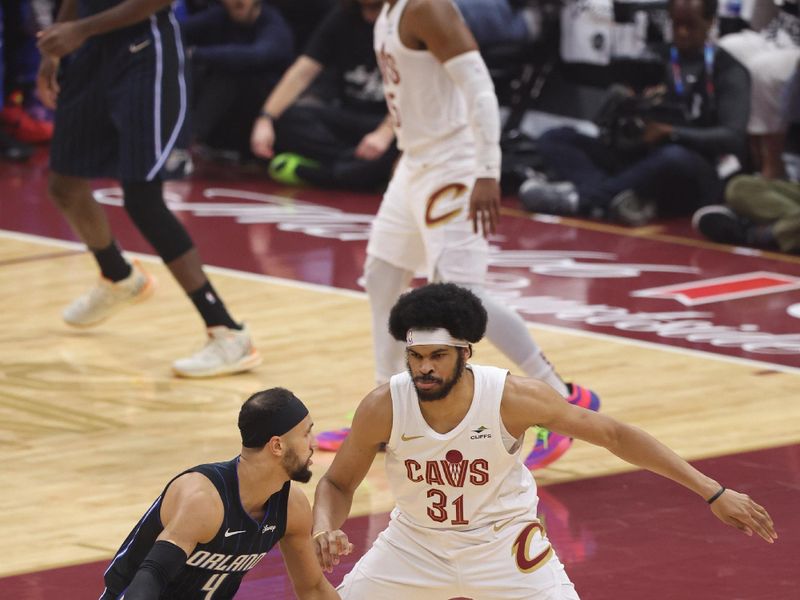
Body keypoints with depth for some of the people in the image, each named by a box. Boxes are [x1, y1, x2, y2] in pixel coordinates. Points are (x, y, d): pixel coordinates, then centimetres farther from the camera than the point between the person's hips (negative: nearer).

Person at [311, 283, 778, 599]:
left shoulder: (511, 397, -27)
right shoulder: (383, 408, -23)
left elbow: (613, 434, -19)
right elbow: (337, 483, -8)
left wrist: (712, 491, -21)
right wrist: (325, 531, -32)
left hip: (503, 542, -2)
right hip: (416, 543, 2)